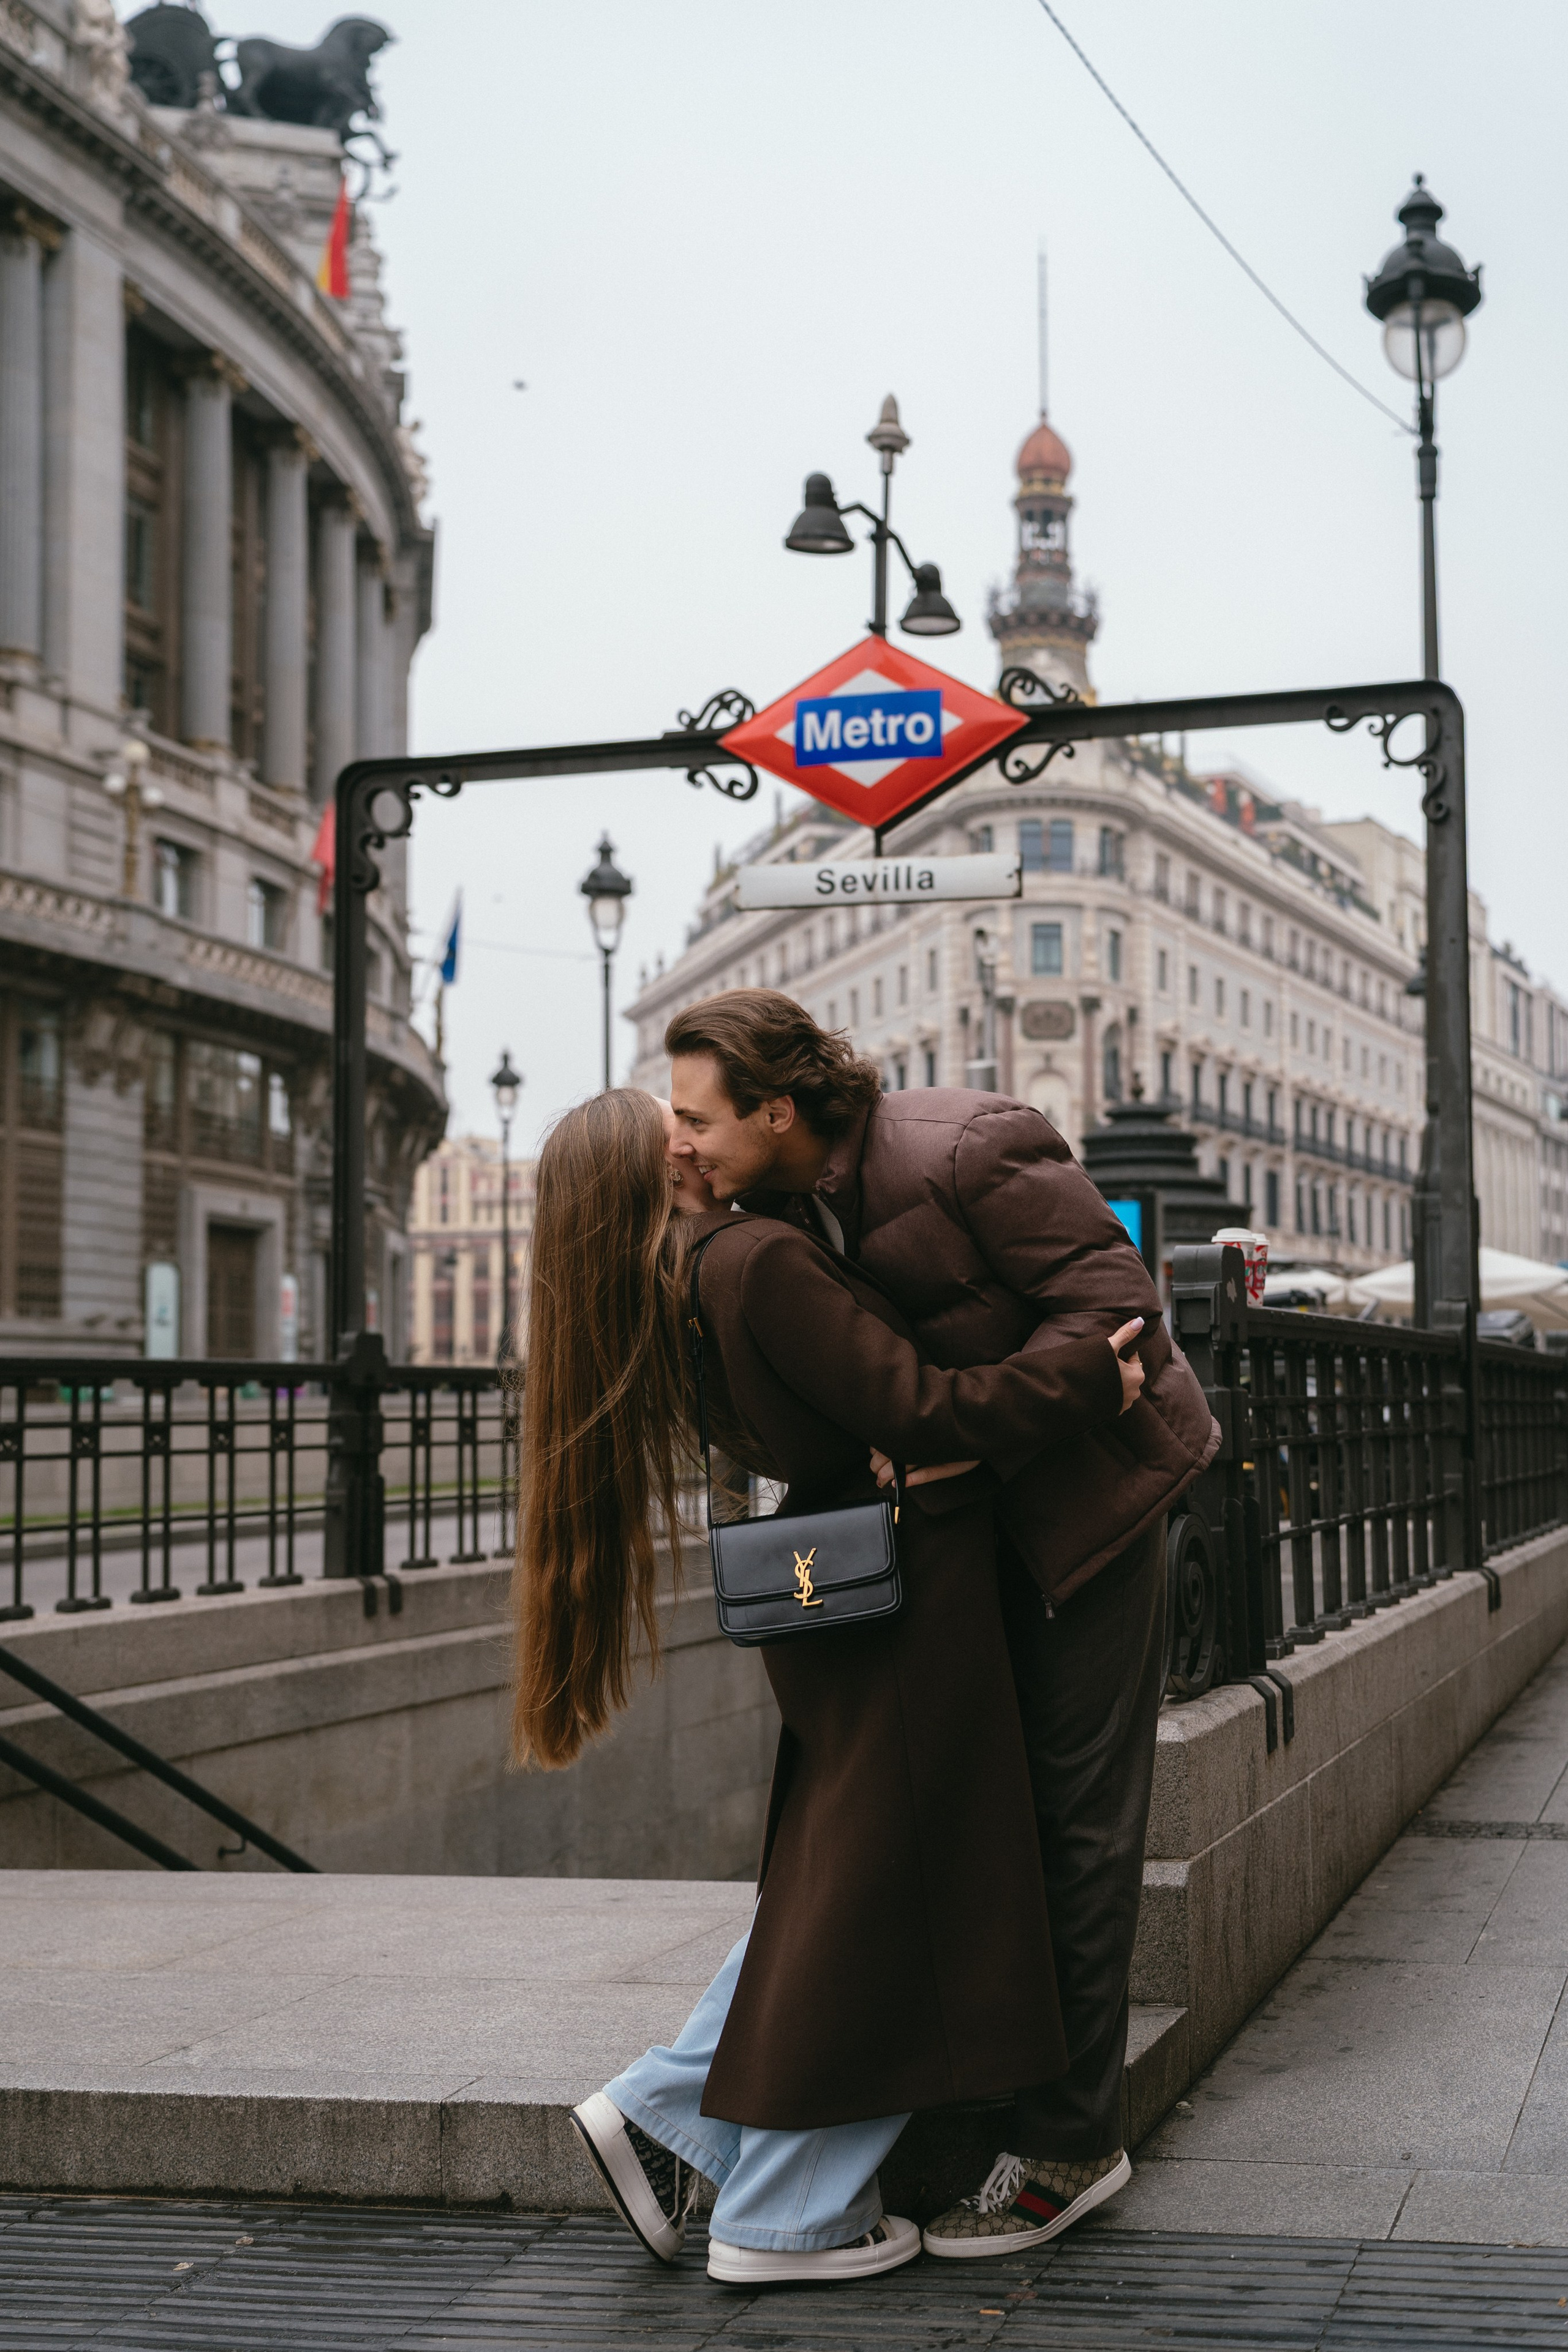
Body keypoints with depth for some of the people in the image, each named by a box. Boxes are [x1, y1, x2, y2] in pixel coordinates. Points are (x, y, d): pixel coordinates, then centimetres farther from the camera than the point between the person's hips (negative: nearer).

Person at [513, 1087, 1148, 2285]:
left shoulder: (676, 1292, 9)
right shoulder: (761, 1260, -20)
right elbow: (918, 1410, -22)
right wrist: (1092, 1379, -14)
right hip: (900, 1594, -9)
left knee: (830, 1885, 20)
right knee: (877, 1896, 1)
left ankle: (663, 2113, 21)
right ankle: (786, 2219, 11)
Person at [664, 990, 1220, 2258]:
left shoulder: (961, 1152, -27)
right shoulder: (787, 1197, -2)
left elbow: (1111, 1303, -25)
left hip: (1086, 1476, -8)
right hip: (975, 1500, 8)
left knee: (1078, 1806, -4)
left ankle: (1068, 2144, 4)